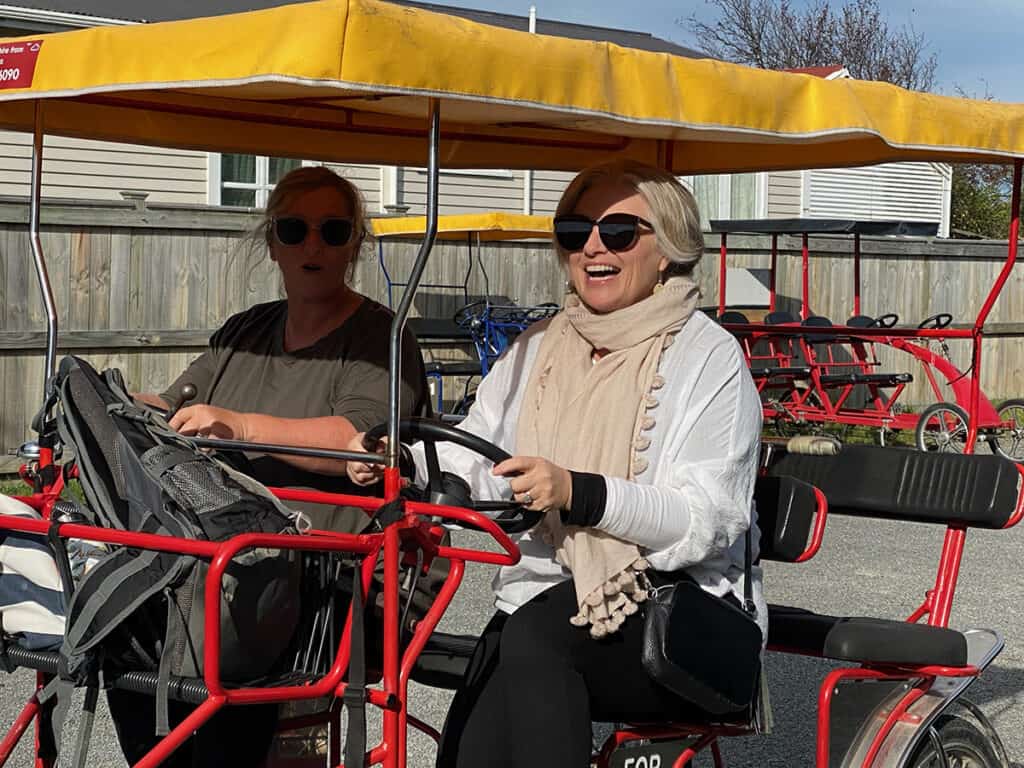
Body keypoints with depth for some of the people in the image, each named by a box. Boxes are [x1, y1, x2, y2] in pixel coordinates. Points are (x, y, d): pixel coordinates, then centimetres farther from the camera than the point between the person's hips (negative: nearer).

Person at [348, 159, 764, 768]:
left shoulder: (709, 357, -1)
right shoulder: (537, 351, 18)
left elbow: (709, 519, -14)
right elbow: (473, 462, 5)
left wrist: (579, 493, -28)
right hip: (543, 605, 4)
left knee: (535, 630, -32)